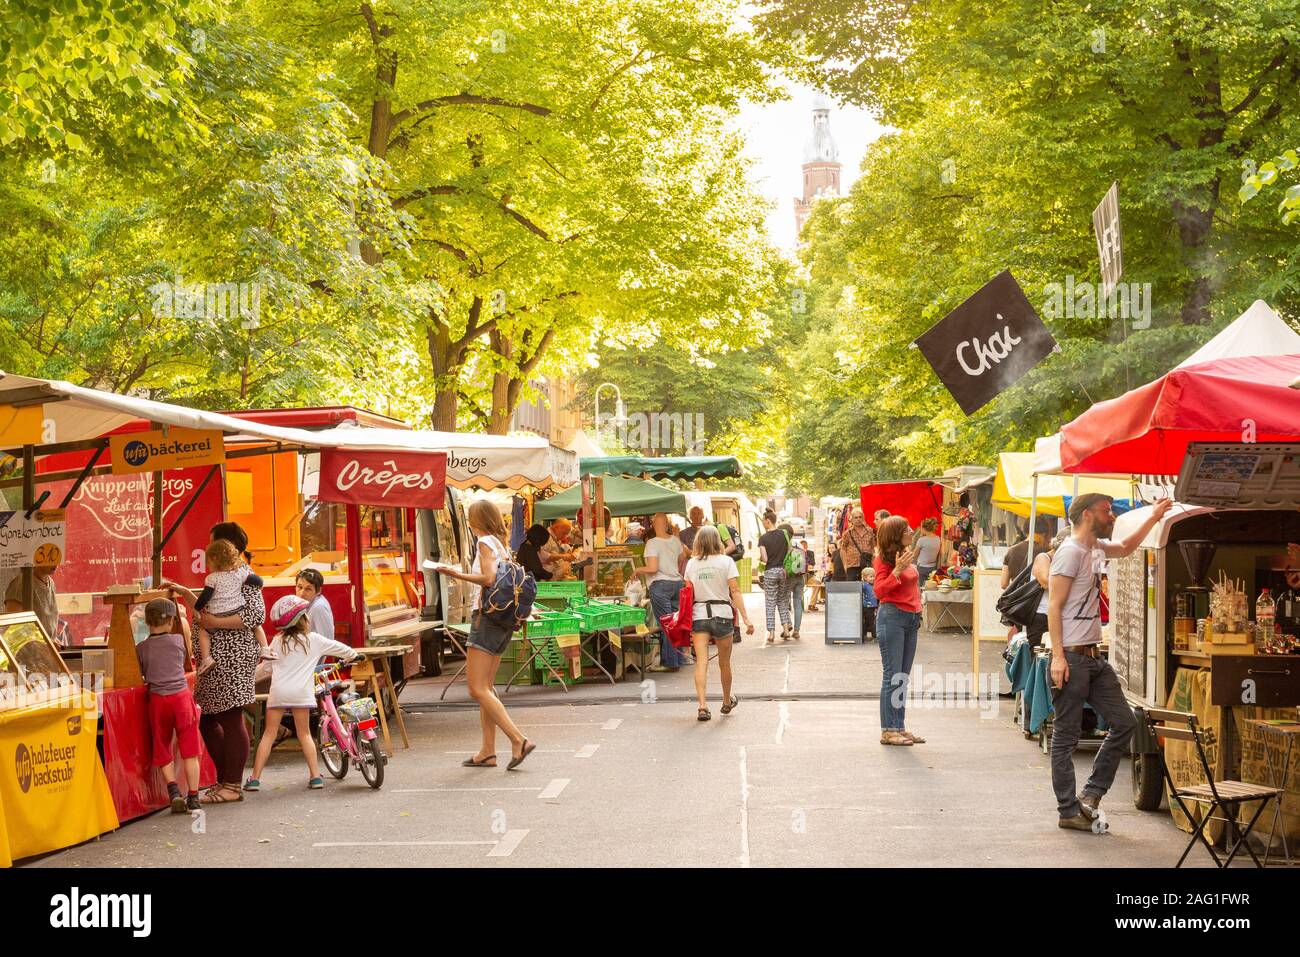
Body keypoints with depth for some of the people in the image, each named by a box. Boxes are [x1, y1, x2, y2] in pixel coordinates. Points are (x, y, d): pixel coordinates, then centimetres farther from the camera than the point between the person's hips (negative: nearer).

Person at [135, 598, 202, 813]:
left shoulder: (141, 648, 4)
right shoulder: (178, 640, 3)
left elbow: (143, 674, 13)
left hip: (157, 700, 1)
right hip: (182, 696, -1)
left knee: (163, 752, 11)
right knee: (189, 750, 4)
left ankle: (174, 791, -7)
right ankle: (193, 798, 2)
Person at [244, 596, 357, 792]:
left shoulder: (278, 641, 11)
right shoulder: (314, 640, 7)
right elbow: (339, 648, 18)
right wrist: (352, 655, 38)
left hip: (278, 691, 1)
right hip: (300, 692, -1)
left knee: (269, 734, 6)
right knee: (304, 733, 11)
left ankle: (255, 778, 4)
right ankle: (315, 775, 6)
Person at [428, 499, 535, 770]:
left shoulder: (485, 542, -7)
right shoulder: (501, 546, 18)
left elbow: (489, 578, -20)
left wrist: (457, 574, -13)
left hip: (487, 616, -10)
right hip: (503, 621, 10)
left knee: (478, 689, -11)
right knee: (485, 688, 12)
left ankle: (519, 740, -19)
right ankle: (487, 752, 11)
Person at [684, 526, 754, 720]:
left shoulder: (692, 563, 4)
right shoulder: (726, 561, -2)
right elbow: (735, 591, -8)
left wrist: (687, 622, 13)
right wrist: (746, 618, -9)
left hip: (698, 615, 1)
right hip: (722, 614, -1)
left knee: (701, 662, -6)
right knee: (724, 664, 15)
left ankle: (702, 705, -20)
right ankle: (727, 702, 33)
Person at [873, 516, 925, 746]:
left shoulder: (908, 555, 13)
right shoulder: (884, 559, -10)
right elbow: (879, 591, -17)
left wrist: (918, 610, 18)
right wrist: (897, 570, -25)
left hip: (911, 618, 8)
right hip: (892, 617, -8)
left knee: (903, 677, 10)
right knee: (892, 676, -6)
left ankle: (900, 727, 15)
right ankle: (888, 731, -2)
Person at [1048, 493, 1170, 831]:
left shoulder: (1096, 548, 15)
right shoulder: (1070, 551, -12)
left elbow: (1126, 548, 40)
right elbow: (1054, 606, -16)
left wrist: (1152, 518, 33)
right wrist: (1058, 657, -22)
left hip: (1094, 657, 10)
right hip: (1072, 657, -10)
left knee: (1124, 722, 8)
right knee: (1066, 737, -1)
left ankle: (1091, 794, 15)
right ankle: (1069, 812, 5)